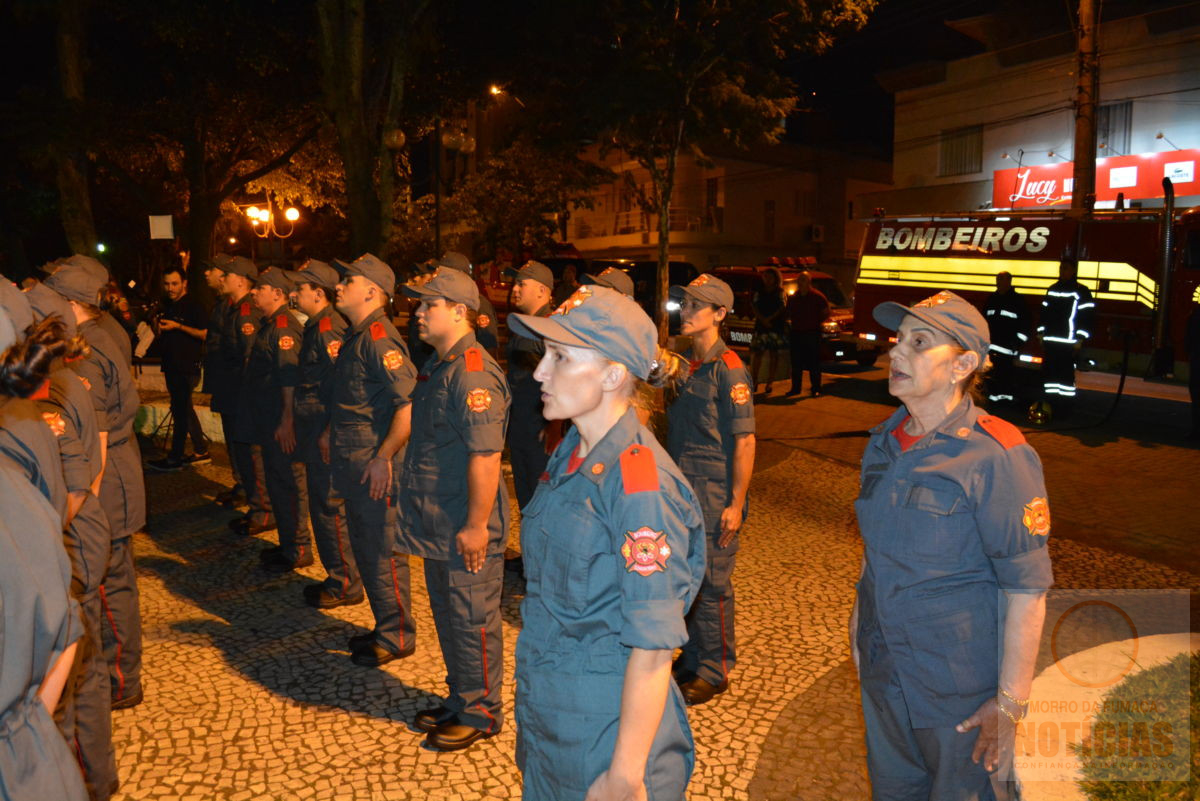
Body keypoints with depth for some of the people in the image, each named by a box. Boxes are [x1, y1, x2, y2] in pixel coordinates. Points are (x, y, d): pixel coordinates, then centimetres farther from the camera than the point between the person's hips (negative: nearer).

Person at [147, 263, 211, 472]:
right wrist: (160, 329, 6)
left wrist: (178, 326, -20)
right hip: (171, 366, 9)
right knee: (185, 410, 12)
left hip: (187, 367, -9)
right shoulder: (167, 307, 16)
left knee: (180, 411, -5)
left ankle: (174, 459, 0)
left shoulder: (193, 306, -9)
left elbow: (205, 334, -18)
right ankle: (201, 452, 20)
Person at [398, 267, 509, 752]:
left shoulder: (473, 372, -22)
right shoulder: (438, 364, 11)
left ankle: (480, 714, 22)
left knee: (472, 620, 5)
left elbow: (485, 456, -25)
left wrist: (476, 525, -23)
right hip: (437, 524, 10)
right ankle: (459, 699, 37)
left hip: (466, 528, -10)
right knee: (446, 613, 21)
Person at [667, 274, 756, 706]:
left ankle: (714, 672, 21)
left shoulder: (728, 369, -15)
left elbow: (744, 442, -16)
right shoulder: (684, 362, 9)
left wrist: (736, 504, -17)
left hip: (714, 498, -7)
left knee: (712, 586, 4)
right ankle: (691, 660, 33)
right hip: (680, 492, 8)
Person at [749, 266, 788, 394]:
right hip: (760, 326, 2)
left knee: (773, 355, 0)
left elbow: (782, 308, -4)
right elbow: (754, 307, 3)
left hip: (777, 327, -2)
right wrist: (763, 319, -12)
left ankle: (769, 383, 5)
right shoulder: (759, 293, 12)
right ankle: (754, 381, 0)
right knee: (756, 353, -4)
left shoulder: (780, 293, 7)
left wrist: (769, 319, -15)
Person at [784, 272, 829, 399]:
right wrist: (790, 322, 9)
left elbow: (826, 313, 3)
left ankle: (816, 389, 2)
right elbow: (788, 313, 25)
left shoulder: (817, 296, -1)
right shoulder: (792, 298, 12)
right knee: (796, 363, 7)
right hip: (796, 333, 4)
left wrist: (816, 322, -3)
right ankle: (795, 388, 15)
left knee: (814, 363, -3)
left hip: (812, 334, -4)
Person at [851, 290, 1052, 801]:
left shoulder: (997, 457, -19)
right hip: (882, 672, 7)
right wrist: (860, 626, 15)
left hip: (959, 690, -6)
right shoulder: (883, 442, 3)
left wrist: (1010, 701, -18)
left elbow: (1027, 588, -19)